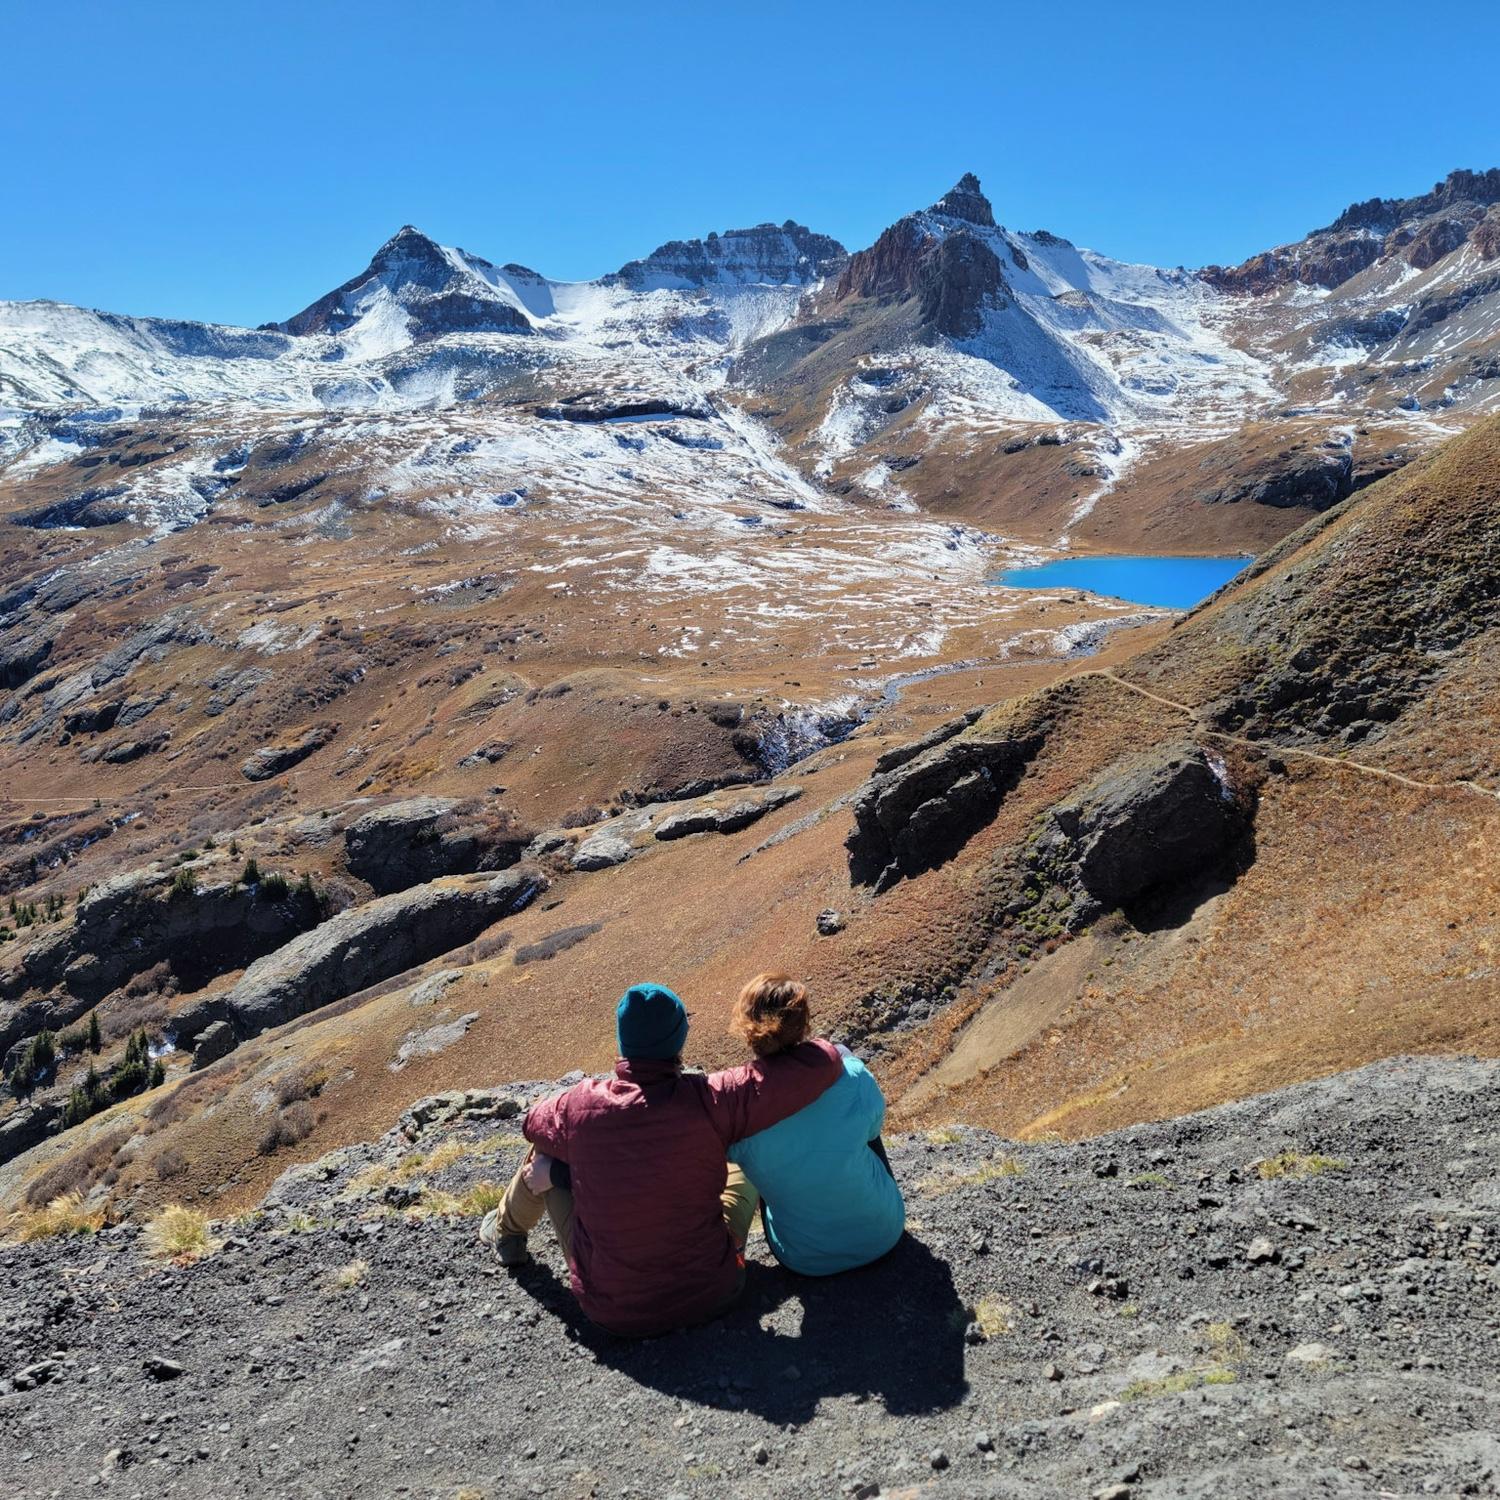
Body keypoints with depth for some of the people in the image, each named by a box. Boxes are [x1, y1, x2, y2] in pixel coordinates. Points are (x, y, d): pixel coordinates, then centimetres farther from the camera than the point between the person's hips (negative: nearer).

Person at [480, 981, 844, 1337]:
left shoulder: (582, 1105, -17)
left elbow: (534, 1123, 8)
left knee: (548, 1153, 19)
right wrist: (826, 1052, 0)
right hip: (709, 1295, 0)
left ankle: (506, 1232, 47)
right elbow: (818, 1064, -23)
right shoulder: (707, 1102, -24)